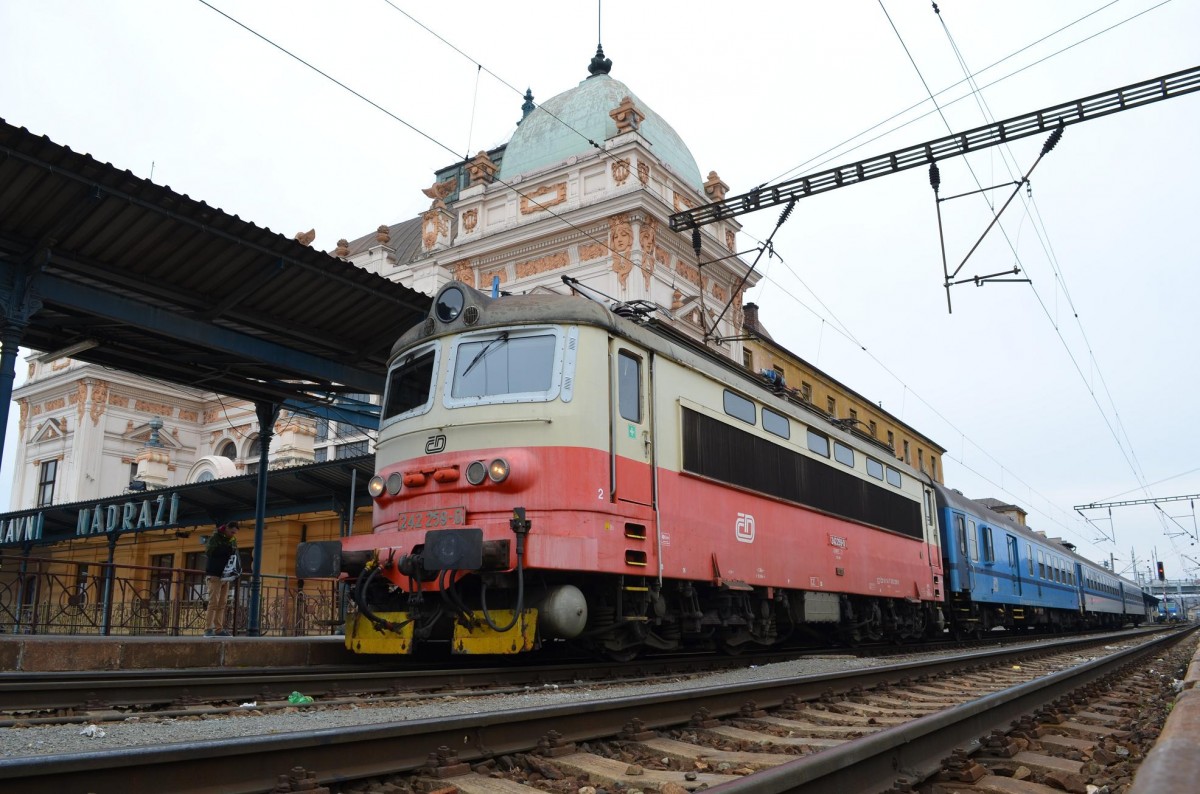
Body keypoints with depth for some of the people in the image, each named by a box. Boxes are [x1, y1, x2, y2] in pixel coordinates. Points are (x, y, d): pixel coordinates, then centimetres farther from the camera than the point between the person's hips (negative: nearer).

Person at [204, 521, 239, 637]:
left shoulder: (233, 541, 14)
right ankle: (208, 629, -11)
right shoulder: (215, 537, -5)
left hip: (226, 575, 6)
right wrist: (227, 548, -21)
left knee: (222, 604, 4)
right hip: (214, 575, -6)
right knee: (214, 602, -12)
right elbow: (209, 551, -19)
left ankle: (219, 629, 5)